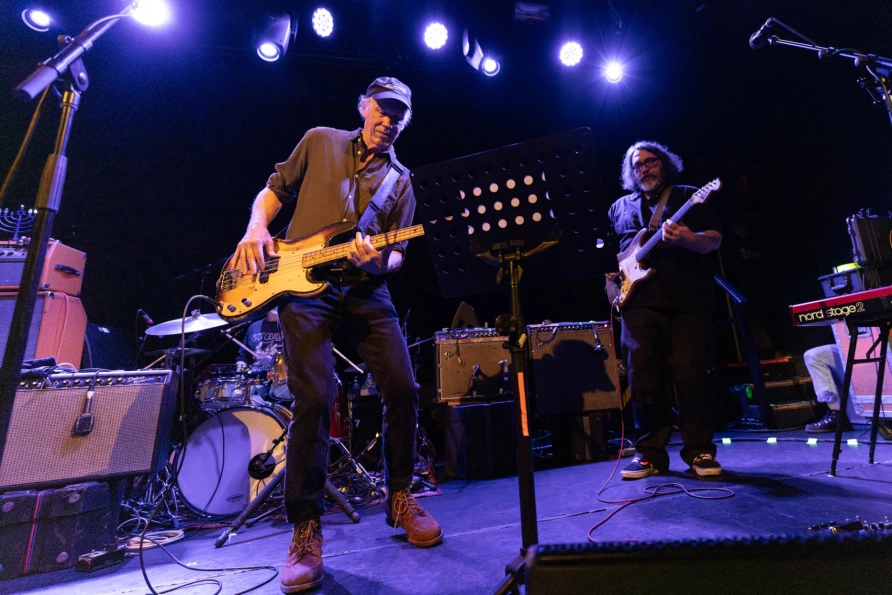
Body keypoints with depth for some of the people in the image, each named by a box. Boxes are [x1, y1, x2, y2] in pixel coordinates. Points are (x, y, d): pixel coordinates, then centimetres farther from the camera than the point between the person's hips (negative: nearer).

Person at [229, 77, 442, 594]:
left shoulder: (400, 182, 17)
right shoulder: (320, 141, 16)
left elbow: (396, 252, 10)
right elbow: (274, 191, 18)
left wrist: (378, 259, -14)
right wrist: (257, 228, -3)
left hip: (365, 289, 3)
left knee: (402, 388, -8)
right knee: (315, 399, -14)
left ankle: (400, 498, 15)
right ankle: (306, 530, 4)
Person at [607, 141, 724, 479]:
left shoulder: (688, 197, 13)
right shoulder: (620, 208, 21)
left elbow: (715, 239, 3)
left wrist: (688, 239, -18)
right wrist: (611, 272, 3)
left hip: (688, 301, -1)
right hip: (639, 302, 2)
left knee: (692, 375, -4)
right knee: (643, 378, -1)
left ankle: (700, 451, 12)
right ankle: (650, 452, 11)